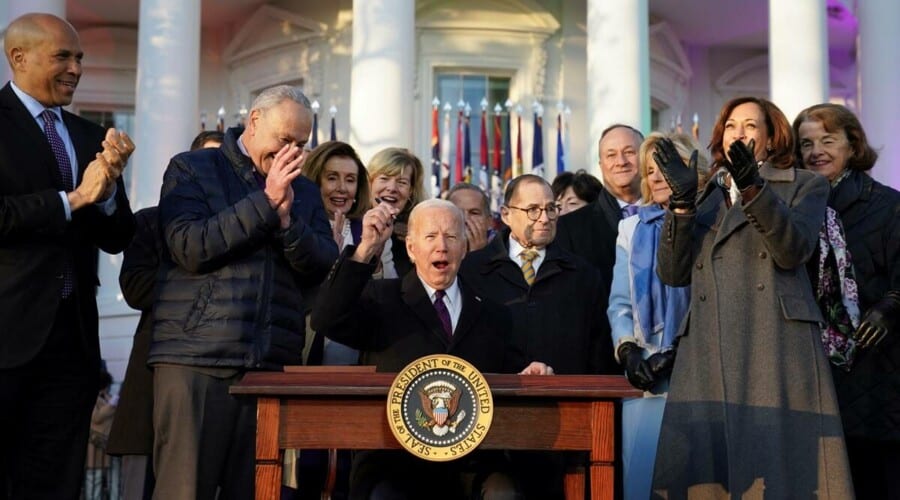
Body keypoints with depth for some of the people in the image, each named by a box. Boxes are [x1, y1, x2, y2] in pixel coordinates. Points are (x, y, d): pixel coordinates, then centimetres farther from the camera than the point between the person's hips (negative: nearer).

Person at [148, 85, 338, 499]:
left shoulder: (304, 191, 19)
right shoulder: (191, 169, 7)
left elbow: (323, 270, 8)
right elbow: (190, 247, -9)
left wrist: (287, 217, -7)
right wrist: (266, 201, -7)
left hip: (273, 365, 4)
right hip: (197, 359, -3)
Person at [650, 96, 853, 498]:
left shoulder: (805, 186, 14)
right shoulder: (707, 199, 24)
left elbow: (793, 249, -6)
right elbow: (673, 273, 10)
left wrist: (753, 186, -17)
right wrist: (682, 201, -1)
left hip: (776, 349, -3)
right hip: (708, 356, 3)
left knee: (773, 464, -11)